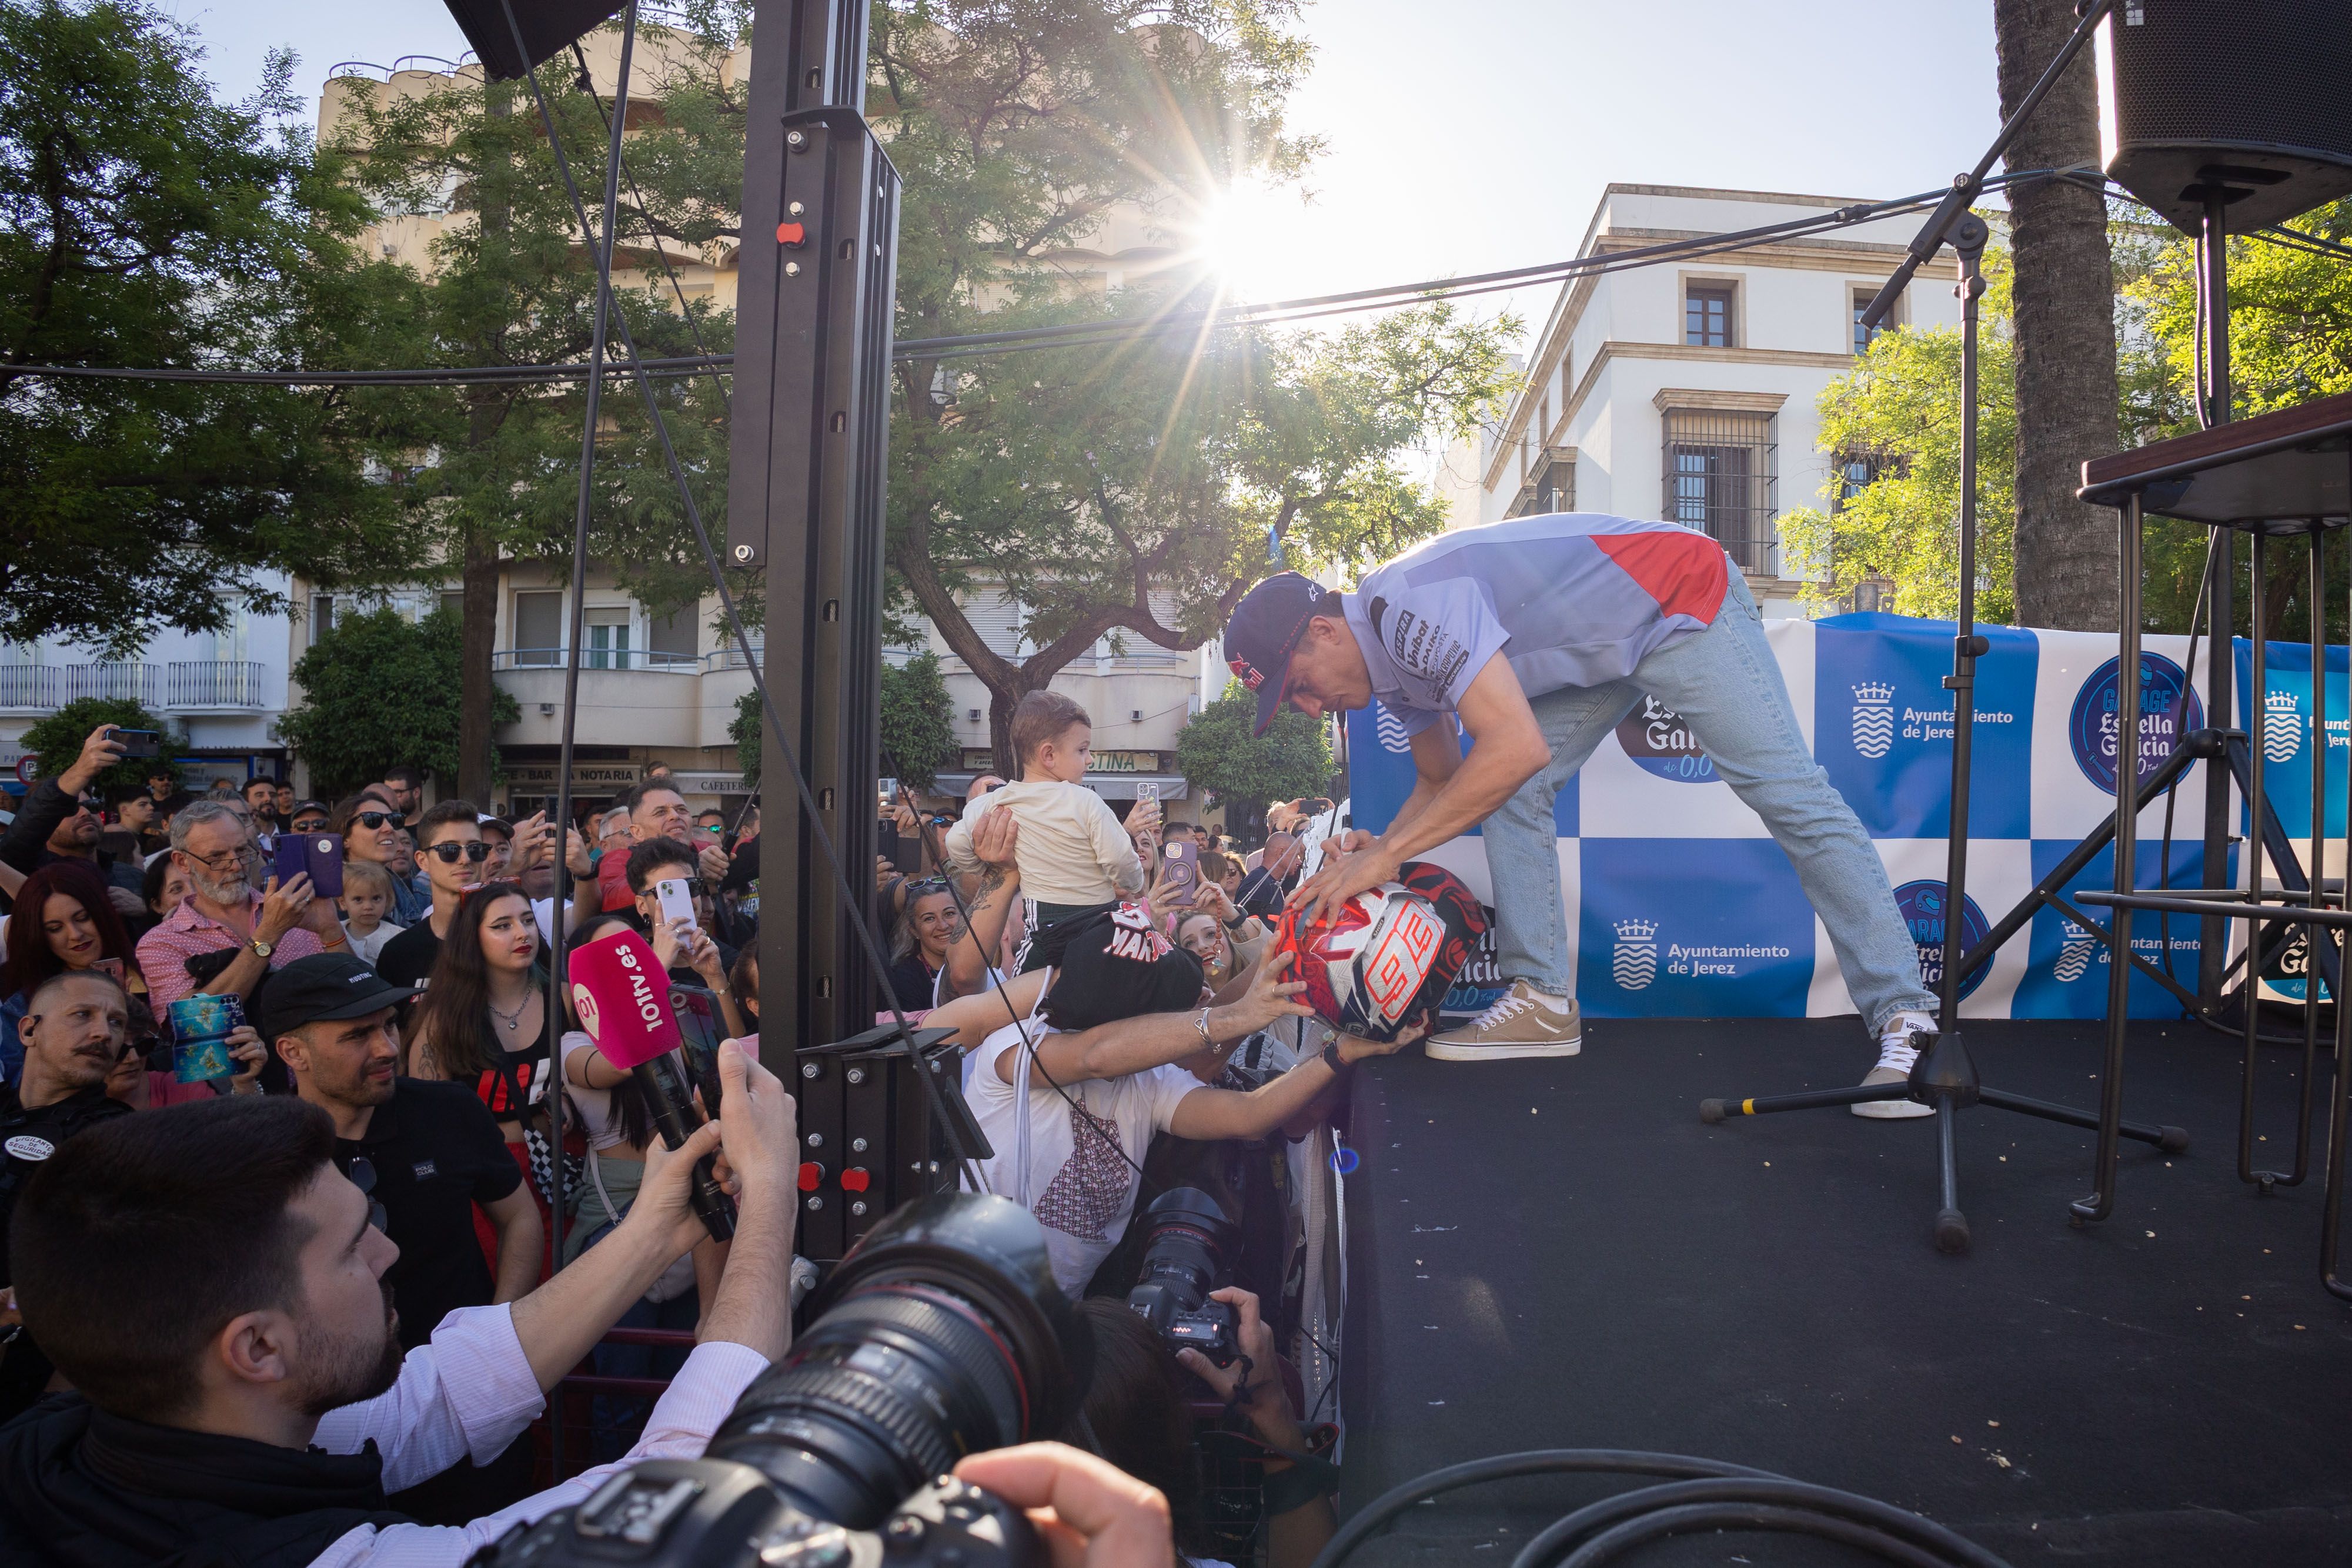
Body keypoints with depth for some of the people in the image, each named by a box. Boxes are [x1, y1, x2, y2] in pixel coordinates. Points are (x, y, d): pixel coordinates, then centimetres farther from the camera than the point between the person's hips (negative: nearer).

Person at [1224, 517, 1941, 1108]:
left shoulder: (1407, 604, -31)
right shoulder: (1390, 657, 0)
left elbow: (1519, 747, -41)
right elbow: (1443, 781, 10)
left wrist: (1387, 855, -36)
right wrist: (1377, 847, -9)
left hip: (1682, 598, -9)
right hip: (1602, 648, 9)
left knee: (1788, 791, -14)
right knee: (1507, 795, -2)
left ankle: (1903, 1015, -9)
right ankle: (1544, 1001, 2)